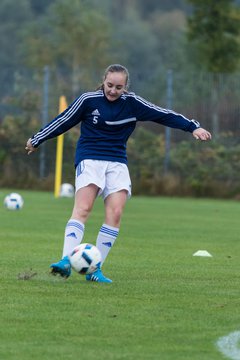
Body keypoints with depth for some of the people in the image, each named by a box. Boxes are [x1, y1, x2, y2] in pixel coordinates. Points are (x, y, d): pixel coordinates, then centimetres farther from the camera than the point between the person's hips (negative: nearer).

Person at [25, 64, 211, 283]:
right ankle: (66, 261, -34)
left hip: (117, 163, 3)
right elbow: (63, 121, 10)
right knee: (83, 208, -23)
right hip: (90, 159, -3)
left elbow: (164, 116, 5)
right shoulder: (88, 100, -1)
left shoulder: (132, 103, 3)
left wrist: (193, 127, -3)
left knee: (115, 213, -14)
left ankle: (95, 269, -9)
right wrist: (37, 140, 19)